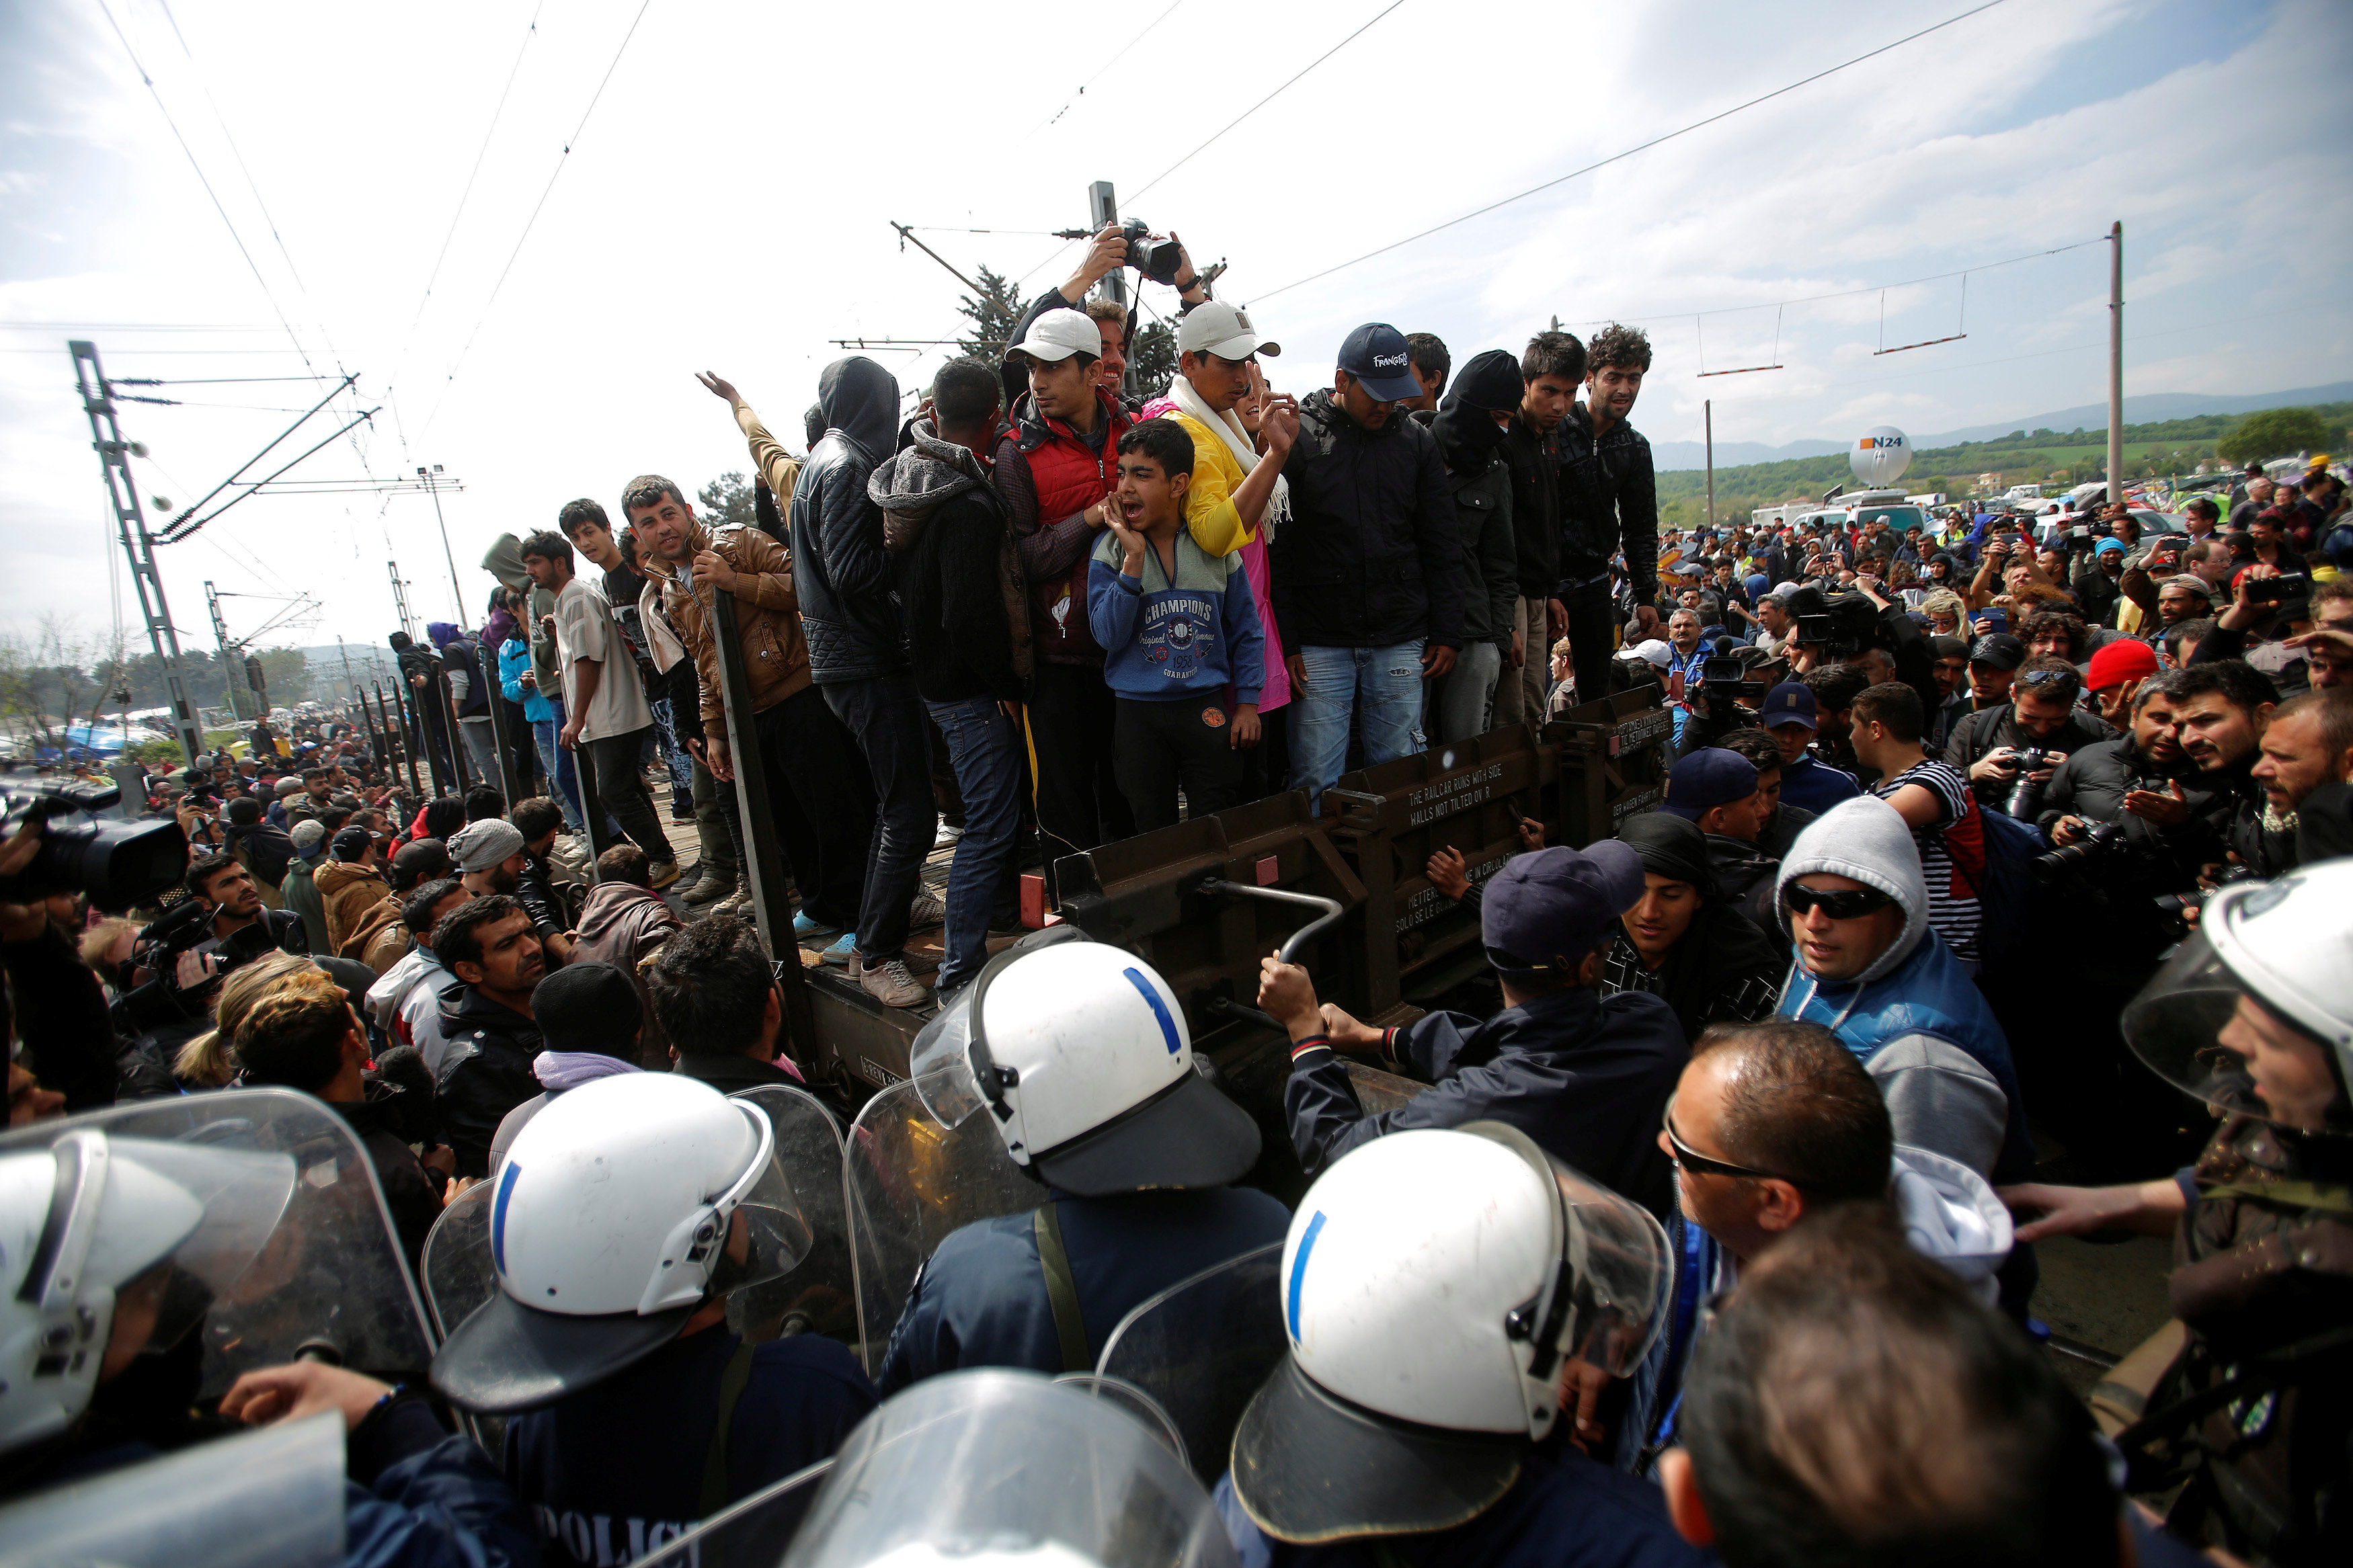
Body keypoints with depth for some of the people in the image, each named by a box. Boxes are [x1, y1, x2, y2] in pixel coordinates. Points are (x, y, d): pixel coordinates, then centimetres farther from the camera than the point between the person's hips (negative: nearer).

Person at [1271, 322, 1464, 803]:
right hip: (1319, 645, -3)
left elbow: (1441, 546, 13)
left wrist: (1446, 632, 8)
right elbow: (1275, 551, -4)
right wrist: (1283, 641, -8)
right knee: (1317, 782, -1)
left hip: (1400, 644, 3)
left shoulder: (1418, 443, 9)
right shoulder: (1295, 440, -2)